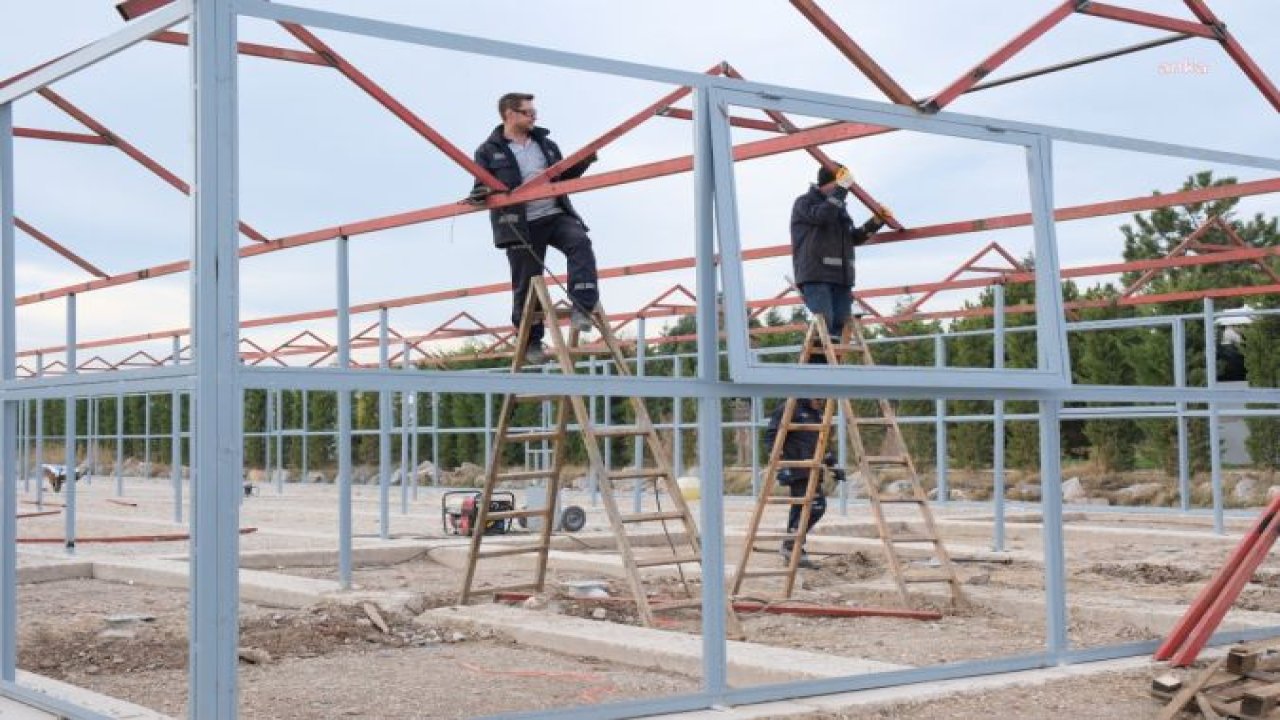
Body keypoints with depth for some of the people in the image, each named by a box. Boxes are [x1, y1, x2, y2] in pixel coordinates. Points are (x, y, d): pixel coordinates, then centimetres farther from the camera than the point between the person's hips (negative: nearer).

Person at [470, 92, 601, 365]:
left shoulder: (546, 144, 17)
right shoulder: (489, 151, 3)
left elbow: (563, 176, 26)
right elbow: (482, 189, 2)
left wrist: (584, 161, 9)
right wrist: (479, 194, -22)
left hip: (556, 215, 3)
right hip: (521, 226, -3)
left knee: (580, 242, -27)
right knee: (526, 284, 0)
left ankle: (582, 307, -27)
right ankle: (531, 342, 14)